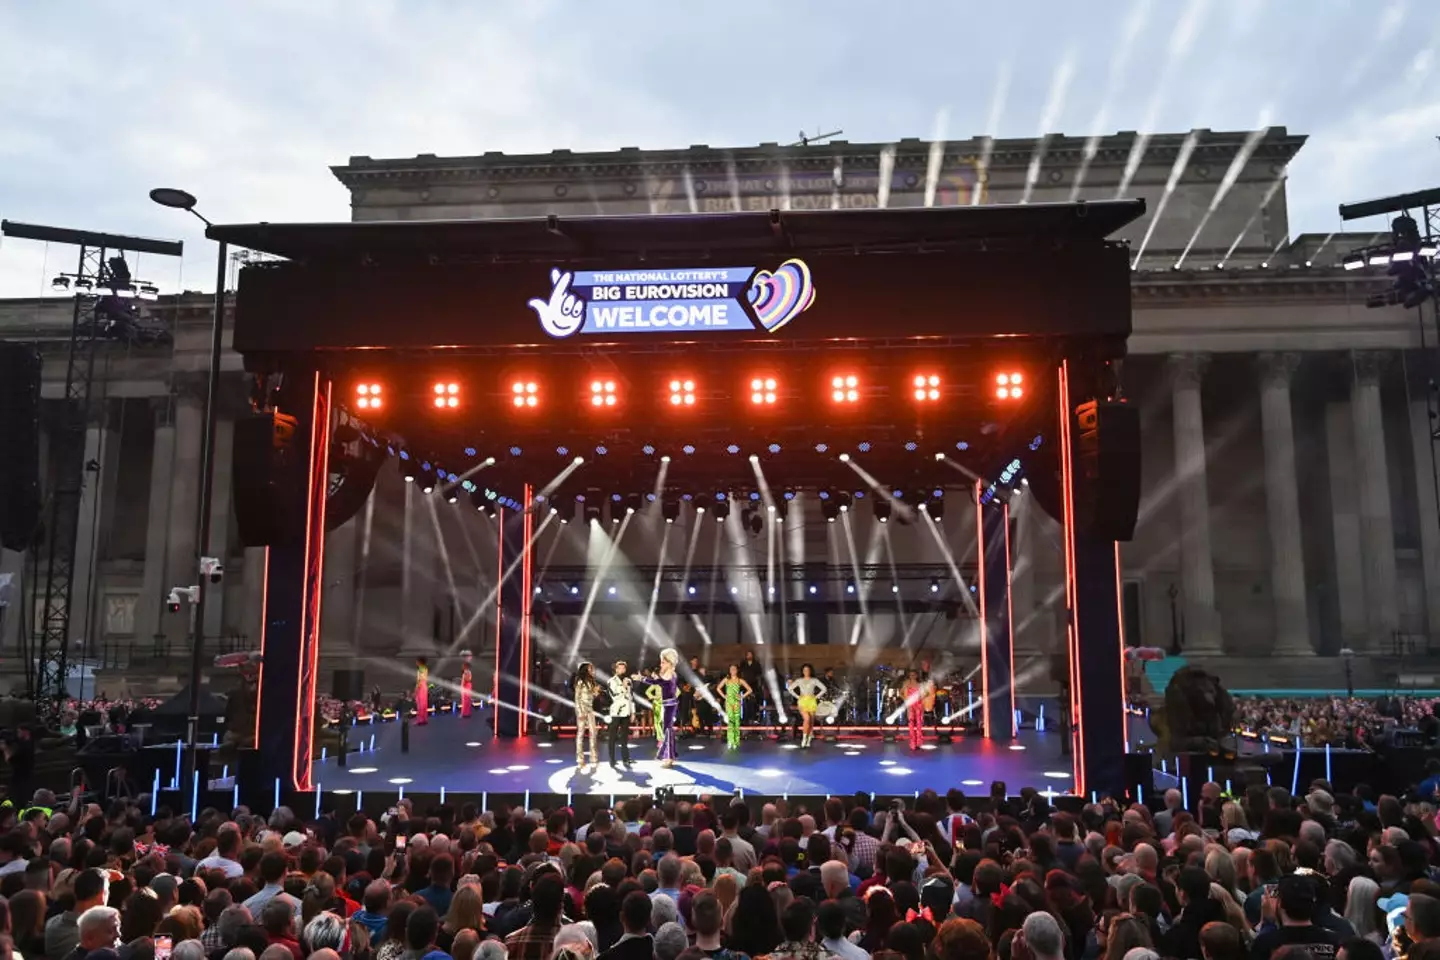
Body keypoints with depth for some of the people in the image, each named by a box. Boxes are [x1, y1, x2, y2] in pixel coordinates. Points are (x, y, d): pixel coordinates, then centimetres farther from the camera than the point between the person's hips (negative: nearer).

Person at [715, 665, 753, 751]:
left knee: (736, 721, 0)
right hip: (728, 702, 0)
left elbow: (750, 690, 4)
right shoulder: (726, 679, 8)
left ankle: (736, 742, 8)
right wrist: (723, 696, 5)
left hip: (737, 702, 0)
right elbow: (718, 688, 16)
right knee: (730, 720, -12)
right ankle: (730, 741, -16)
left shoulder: (740, 680, 4)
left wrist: (742, 696, -2)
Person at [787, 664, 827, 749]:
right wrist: (797, 696, -1)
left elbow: (823, 689, 6)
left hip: (812, 701, 2)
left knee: (811, 721, 1)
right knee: (806, 718, -23)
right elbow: (790, 688, 6)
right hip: (802, 701, -1)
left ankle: (809, 740, 10)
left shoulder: (814, 680, 6)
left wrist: (817, 696, -2)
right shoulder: (799, 680, 6)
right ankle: (804, 738, -15)